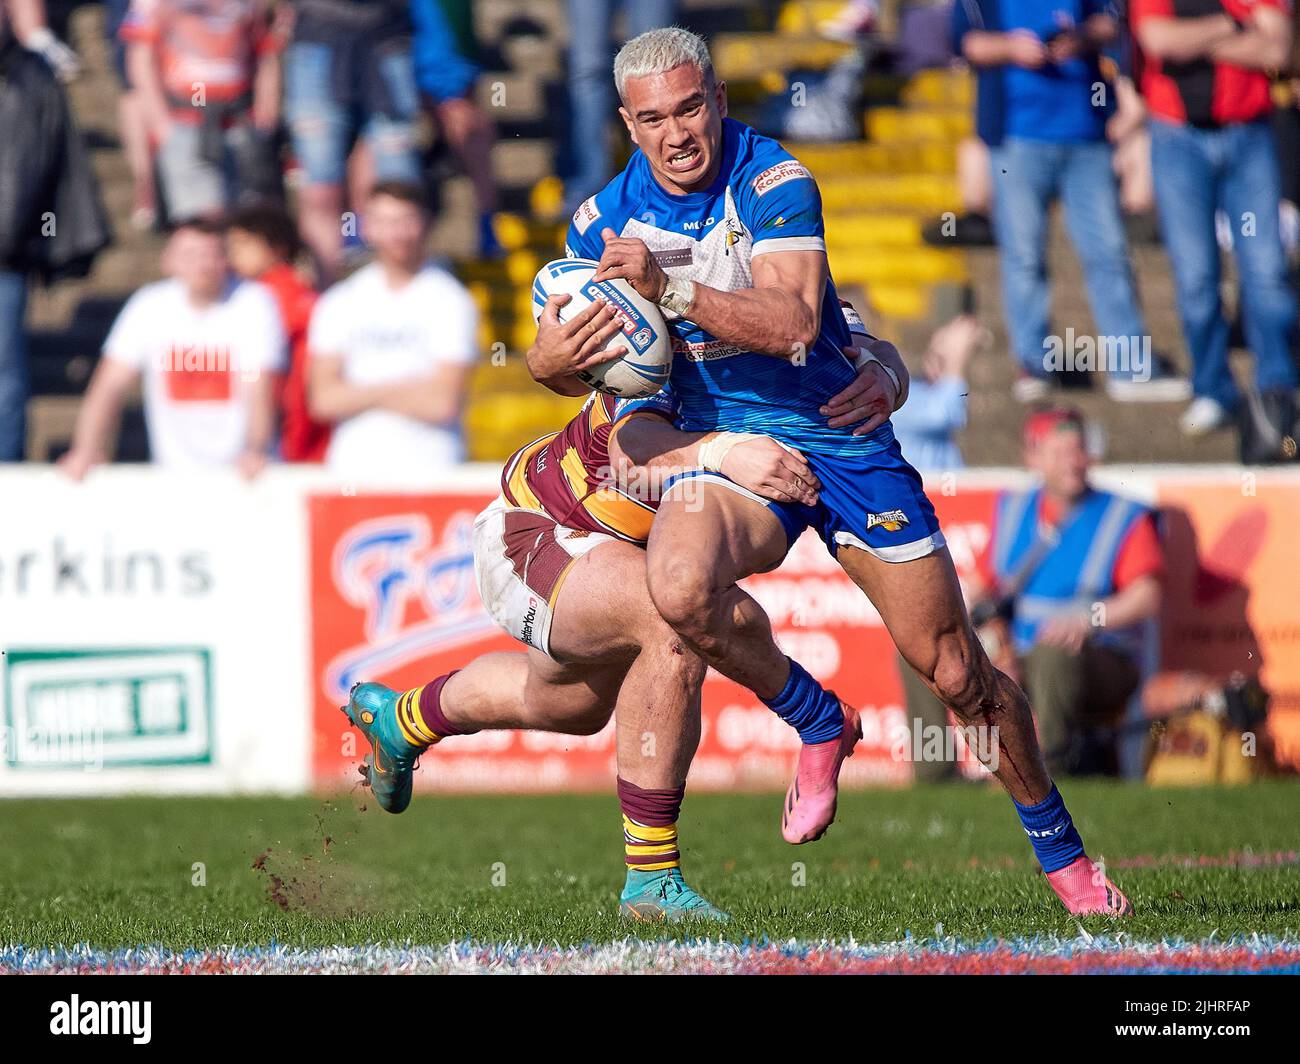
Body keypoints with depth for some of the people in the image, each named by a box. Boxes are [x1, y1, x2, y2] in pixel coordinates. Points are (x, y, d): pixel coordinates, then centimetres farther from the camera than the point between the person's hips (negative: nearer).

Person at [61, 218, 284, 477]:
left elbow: (259, 391, -13)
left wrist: (254, 451, -32)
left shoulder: (253, 303, -5)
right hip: (175, 474, 1)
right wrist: (86, 452, -18)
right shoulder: (150, 307, 1)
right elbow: (109, 388, -2)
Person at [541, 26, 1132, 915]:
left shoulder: (775, 183, -15)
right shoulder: (607, 218, -2)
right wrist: (556, 352, -16)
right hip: (728, 442, 2)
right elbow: (564, 346, 9)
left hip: (840, 433, -2)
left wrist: (670, 286, -38)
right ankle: (820, 724, -6)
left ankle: (1059, 849, 23)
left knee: (957, 674, 0)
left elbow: (792, 322, -28)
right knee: (681, 584, -33)